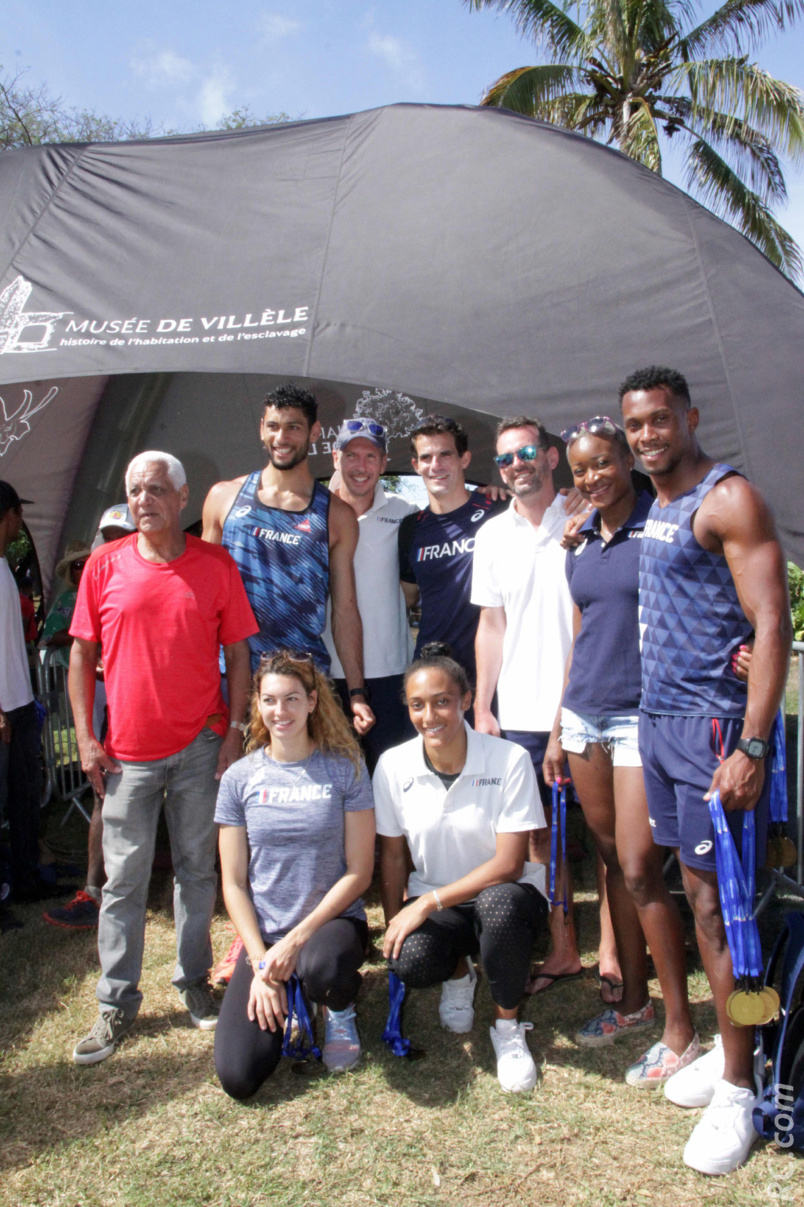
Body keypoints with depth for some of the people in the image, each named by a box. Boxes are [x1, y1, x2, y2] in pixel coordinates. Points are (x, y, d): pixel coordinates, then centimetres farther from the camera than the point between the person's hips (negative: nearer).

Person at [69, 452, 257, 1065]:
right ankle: (117, 1003, 23)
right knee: (124, 879, 8)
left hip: (200, 746, 0)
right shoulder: (105, 565, 1)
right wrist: (86, 738, -1)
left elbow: (238, 652, 2)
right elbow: (82, 653, 5)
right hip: (128, 752, 1)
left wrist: (236, 730, -4)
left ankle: (194, 981, 30)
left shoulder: (216, 565, -2)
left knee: (197, 869, 12)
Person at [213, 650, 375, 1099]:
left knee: (321, 970, -38)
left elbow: (359, 872, -7)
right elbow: (234, 882, 1)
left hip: (333, 920, -2)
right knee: (239, 1078, -13)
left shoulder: (345, 768, -6)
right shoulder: (240, 778, 0)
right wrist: (260, 962, -9)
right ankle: (283, 1002, 20)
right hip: (264, 933, 2)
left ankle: (342, 1013, 1)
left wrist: (296, 940, -14)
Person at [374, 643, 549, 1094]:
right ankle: (458, 973, 10)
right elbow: (393, 856, 4)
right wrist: (394, 924, -5)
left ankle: (508, 1026, -8)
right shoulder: (393, 766, -6)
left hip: (505, 894, -2)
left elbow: (508, 865, -18)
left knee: (499, 903, -38)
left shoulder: (510, 760, -16)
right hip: (431, 902, 2)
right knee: (410, 961, -31)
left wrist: (428, 903, -22)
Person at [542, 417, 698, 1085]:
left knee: (640, 871, -6)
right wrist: (558, 727, 16)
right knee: (612, 860, 12)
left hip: (643, 715, -6)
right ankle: (634, 1000, 28)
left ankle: (681, 1031, 10)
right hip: (585, 715, 6)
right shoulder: (580, 542, 13)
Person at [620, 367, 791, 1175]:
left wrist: (752, 747, -23)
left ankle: (738, 1091, 14)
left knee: (717, 905, -1)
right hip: (656, 719, 8)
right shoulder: (652, 508, 14)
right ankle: (724, 1050, 29)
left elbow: (772, 624, -17)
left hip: (712, 725, -8)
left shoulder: (729, 499, -11)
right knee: (694, 891, 14)